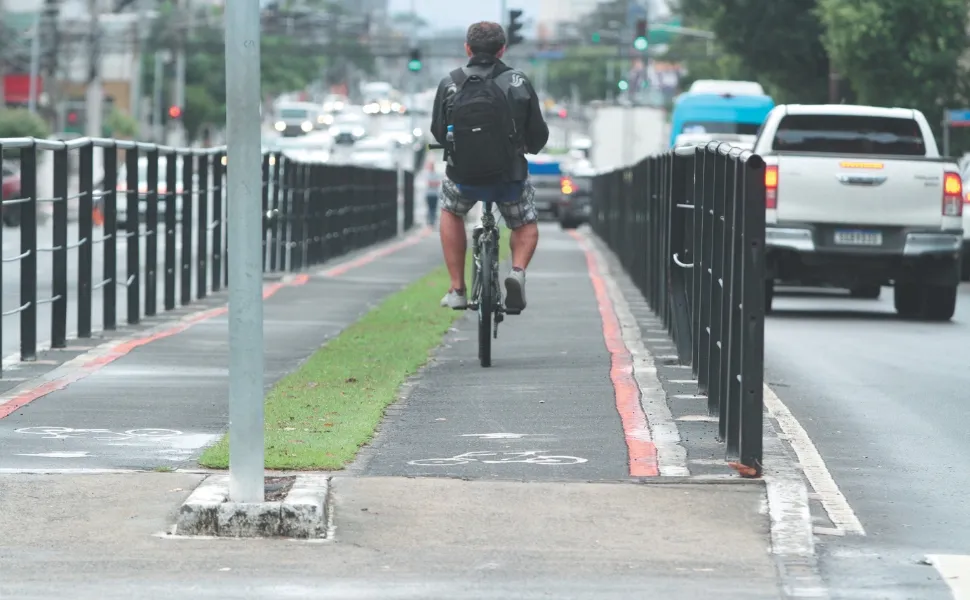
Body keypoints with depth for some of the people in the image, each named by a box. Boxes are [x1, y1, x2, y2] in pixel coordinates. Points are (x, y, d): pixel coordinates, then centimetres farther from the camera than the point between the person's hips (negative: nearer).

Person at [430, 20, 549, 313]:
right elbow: (538, 136, 1)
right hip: (510, 179, 0)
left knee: (451, 211, 34)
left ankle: (457, 290, 26)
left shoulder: (449, 84, -3)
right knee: (526, 226, 28)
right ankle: (518, 271, -4)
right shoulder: (519, 83, -5)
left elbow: (438, 132, 10)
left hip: (463, 179, 1)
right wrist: (528, 147, 26)